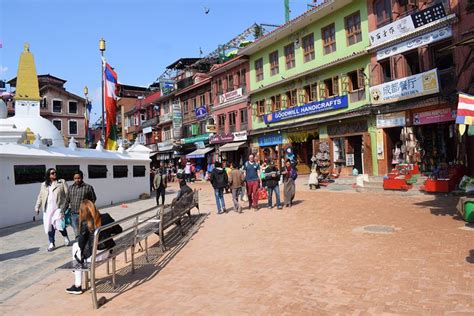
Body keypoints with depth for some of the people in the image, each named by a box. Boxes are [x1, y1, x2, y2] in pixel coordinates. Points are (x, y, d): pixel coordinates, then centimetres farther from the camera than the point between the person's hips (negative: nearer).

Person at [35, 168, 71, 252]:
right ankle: (51, 243, 21)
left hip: (58, 208, -4)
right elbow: (40, 197, 17)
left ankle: (66, 237, 16)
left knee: (59, 225, -11)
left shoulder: (62, 182, 2)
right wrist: (37, 207, 14)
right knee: (49, 226, 7)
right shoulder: (44, 185, 13)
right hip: (48, 209, 4)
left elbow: (67, 194, -3)